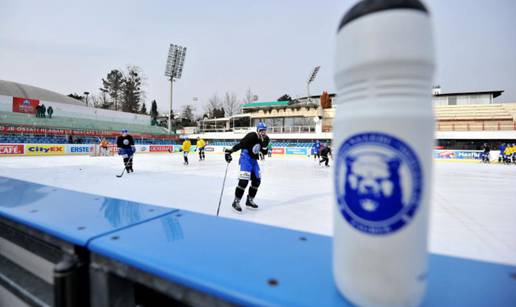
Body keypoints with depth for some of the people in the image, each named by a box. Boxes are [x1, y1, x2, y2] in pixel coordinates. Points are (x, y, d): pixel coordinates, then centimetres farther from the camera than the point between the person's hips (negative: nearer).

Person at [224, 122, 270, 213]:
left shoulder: (265, 139, 7)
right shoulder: (252, 136, -17)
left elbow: (264, 152, 4)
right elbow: (240, 144, -22)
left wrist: (265, 145, -14)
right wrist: (229, 151, -27)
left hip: (254, 159, 9)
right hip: (246, 158, -9)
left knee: (257, 180, 7)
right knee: (244, 180, -18)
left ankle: (249, 200, 21)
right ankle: (236, 202, -6)